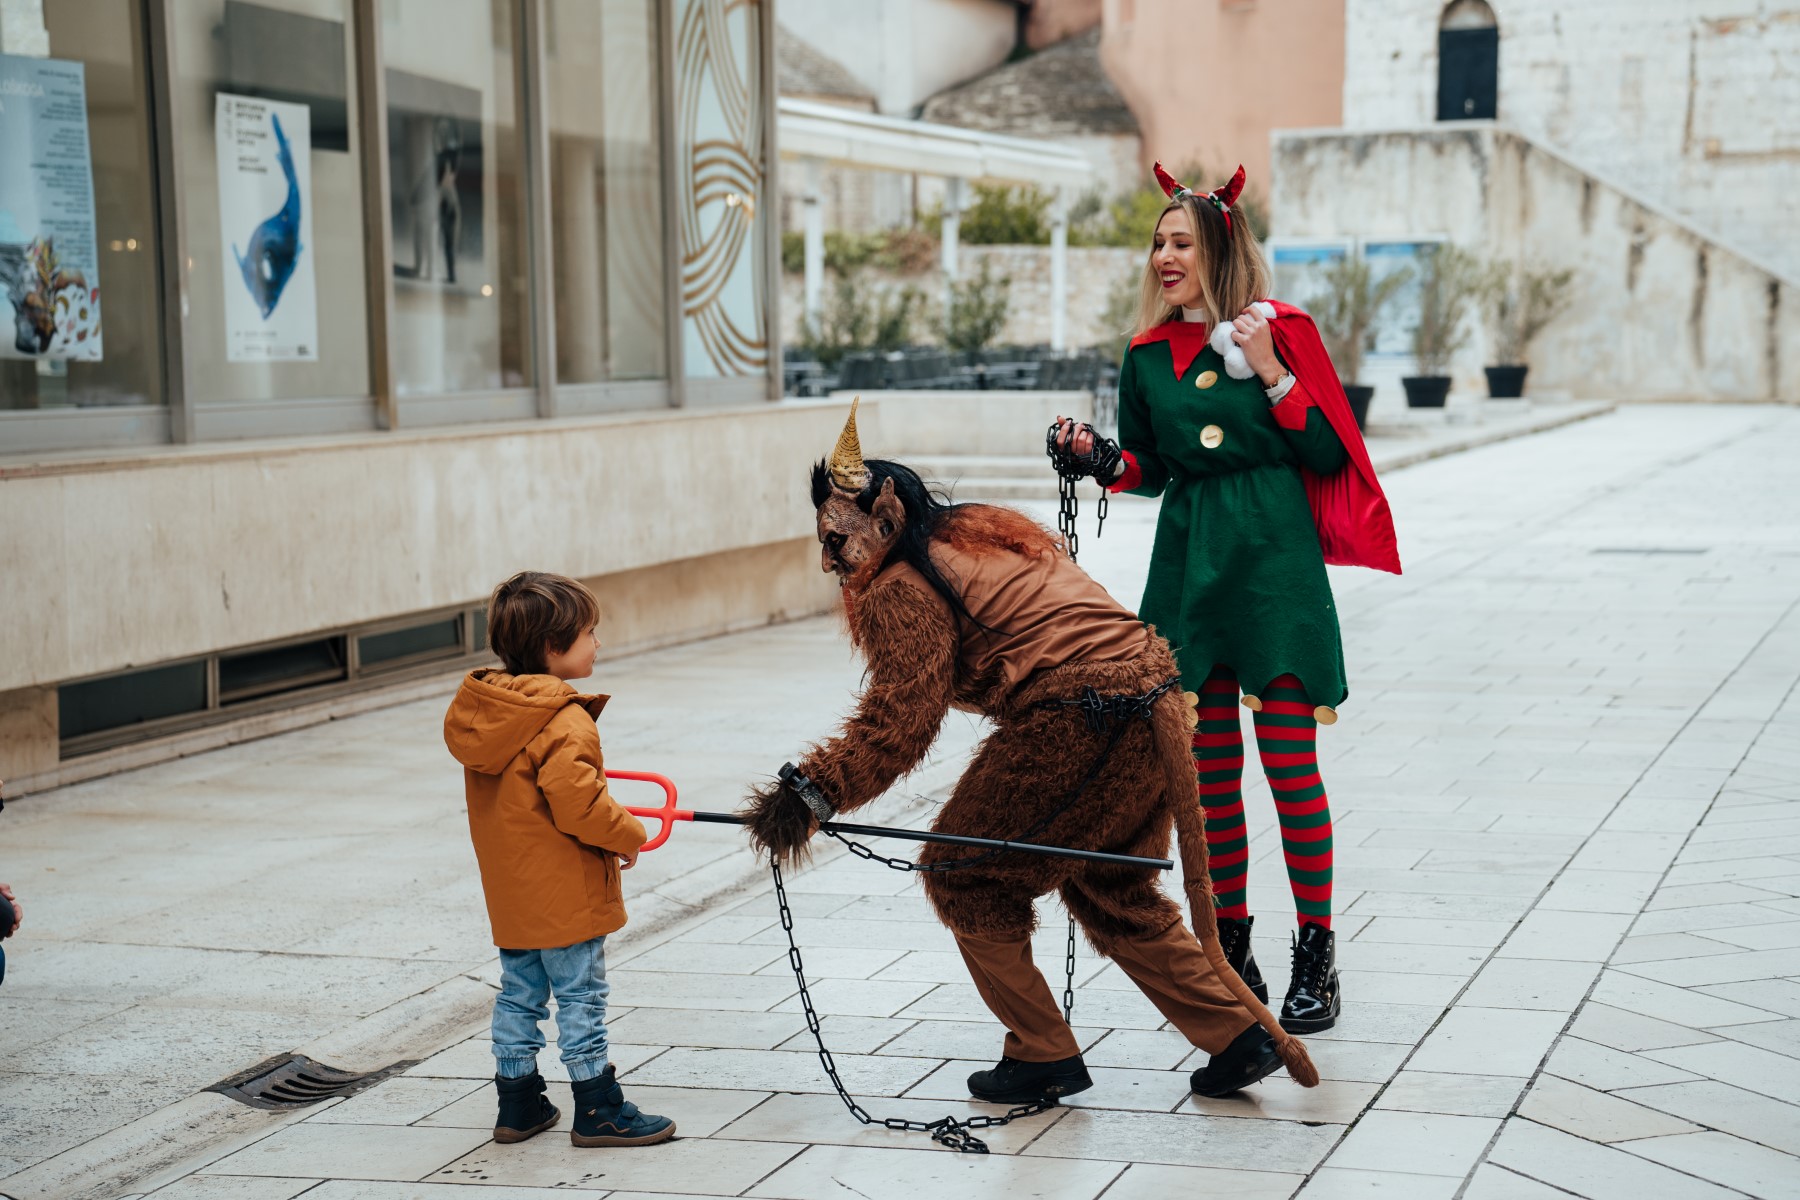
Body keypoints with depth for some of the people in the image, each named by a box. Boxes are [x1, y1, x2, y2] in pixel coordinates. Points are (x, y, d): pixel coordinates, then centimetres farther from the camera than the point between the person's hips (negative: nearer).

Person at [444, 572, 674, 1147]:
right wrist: (627, 835, -8)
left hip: (509, 893, 8)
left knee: (518, 995, 16)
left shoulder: (482, 708, 5)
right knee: (581, 1000, 1)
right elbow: (579, 805, -26)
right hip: (564, 895, -8)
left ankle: (518, 1106, 24)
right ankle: (598, 1112, 8)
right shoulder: (563, 722, -22)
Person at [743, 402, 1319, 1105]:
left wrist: (811, 794, -4)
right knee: (1113, 894, 24)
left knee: (965, 880, 9)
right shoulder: (986, 530, 23)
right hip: (1153, 705, 9)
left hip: (1074, 724, -9)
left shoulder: (901, 589, -4)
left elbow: (896, 724, -8)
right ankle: (1242, 1036, 21)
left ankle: (1043, 1058, 13)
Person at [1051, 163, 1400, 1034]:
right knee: (1211, 768, 7)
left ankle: (1316, 954, 3)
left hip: (1274, 563, -4)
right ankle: (1230, 948, 17)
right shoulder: (1149, 355, 9)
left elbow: (1328, 456, -3)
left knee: (1289, 761, -5)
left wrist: (1271, 374, -12)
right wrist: (1096, 456, -3)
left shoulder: (1281, 334, -2)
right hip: (1191, 567, 4)